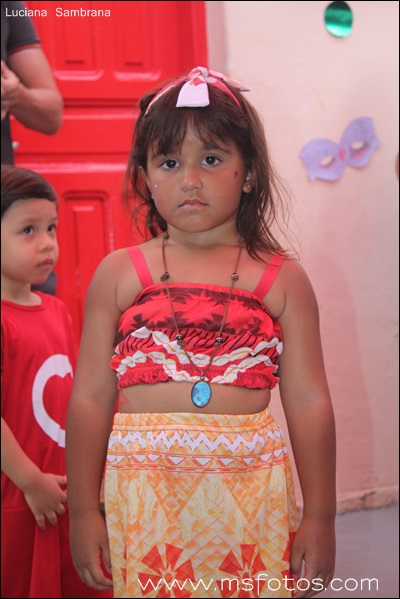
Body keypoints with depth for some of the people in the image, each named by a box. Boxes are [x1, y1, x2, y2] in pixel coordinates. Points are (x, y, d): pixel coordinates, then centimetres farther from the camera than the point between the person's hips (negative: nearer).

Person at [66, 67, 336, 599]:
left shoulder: (281, 278, 4)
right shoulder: (119, 275, 4)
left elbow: (308, 402, 3)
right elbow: (91, 398, 3)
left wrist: (320, 515, 2)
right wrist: (83, 511, 1)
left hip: (253, 497, 0)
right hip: (144, 496, 0)